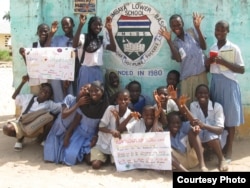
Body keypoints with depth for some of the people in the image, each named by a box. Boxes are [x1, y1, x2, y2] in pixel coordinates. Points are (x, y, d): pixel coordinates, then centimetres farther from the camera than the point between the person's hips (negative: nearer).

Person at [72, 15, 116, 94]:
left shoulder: (102, 39, 11)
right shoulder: (83, 37, -4)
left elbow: (113, 48, -4)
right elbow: (75, 45, -25)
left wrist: (109, 30, -9)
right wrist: (80, 25, -28)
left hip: (97, 71, 5)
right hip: (85, 71, -5)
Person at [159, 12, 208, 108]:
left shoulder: (192, 32, 6)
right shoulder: (175, 43, 9)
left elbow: (204, 47, -6)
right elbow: (178, 59, -9)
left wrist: (198, 28, -14)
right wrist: (169, 40, -11)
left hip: (201, 75, -1)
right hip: (186, 78, 1)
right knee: (187, 104, 1)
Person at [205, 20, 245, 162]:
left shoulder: (234, 48, -6)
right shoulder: (212, 48, 10)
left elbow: (242, 70, -8)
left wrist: (224, 62, -17)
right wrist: (208, 63, -5)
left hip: (229, 84, -5)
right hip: (215, 83, 5)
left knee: (230, 117, 0)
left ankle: (229, 149, 8)